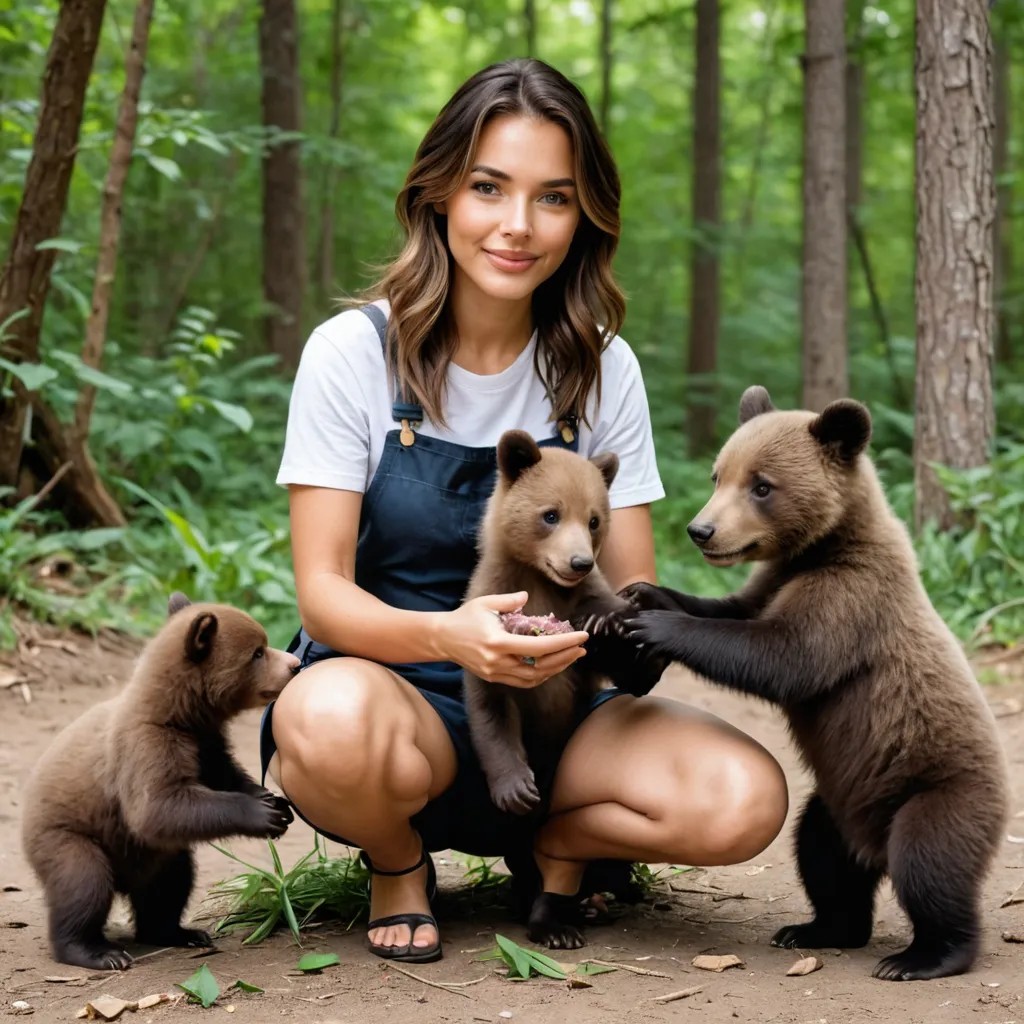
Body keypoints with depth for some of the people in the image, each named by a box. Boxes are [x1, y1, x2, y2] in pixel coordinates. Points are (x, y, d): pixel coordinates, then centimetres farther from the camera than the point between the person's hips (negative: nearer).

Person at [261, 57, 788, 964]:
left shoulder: (601, 370, 1)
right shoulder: (353, 353, -8)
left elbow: (632, 588, 1)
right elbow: (323, 592, -14)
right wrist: (448, 635, -36)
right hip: (393, 691, -2)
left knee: (743, 800, -26)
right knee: (333, 717, -39)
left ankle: (555, 842, 7)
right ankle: (397, 861, -2)